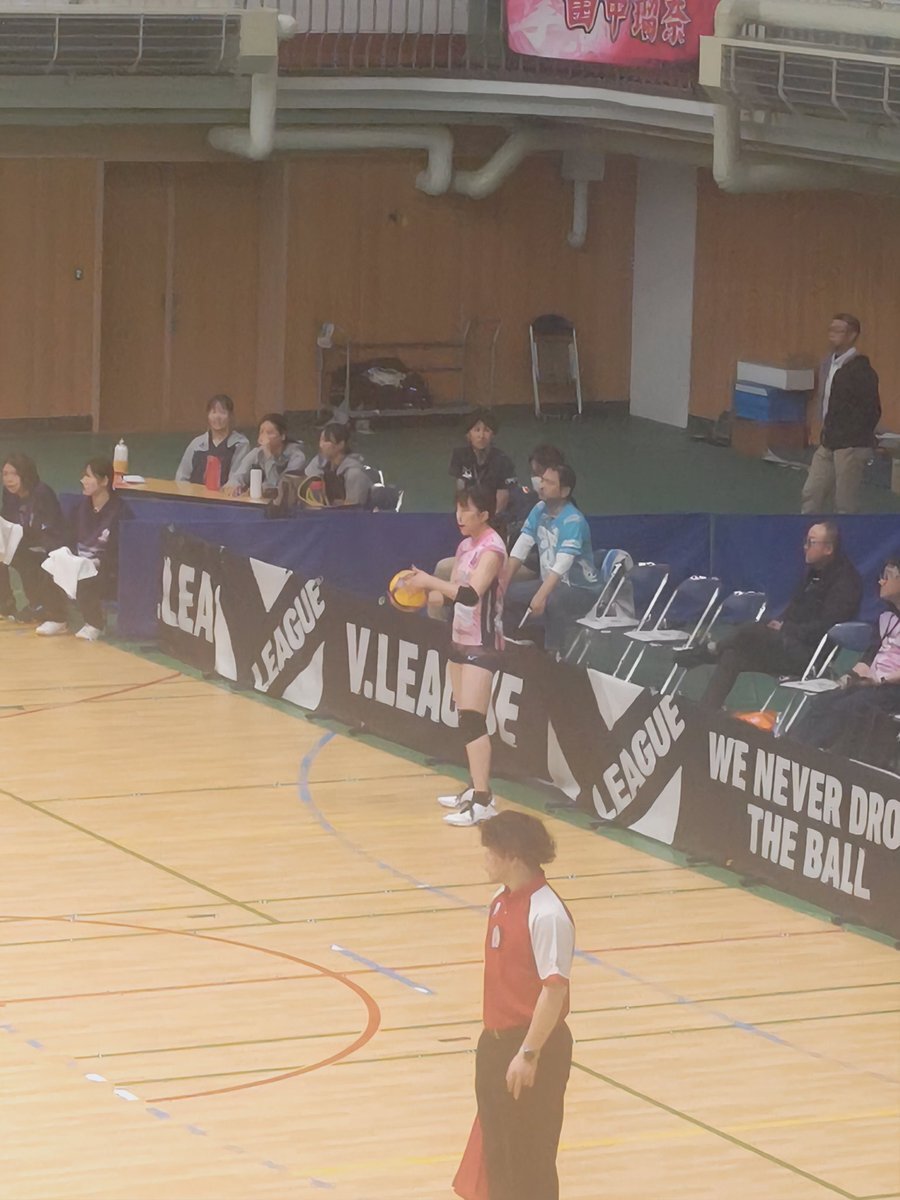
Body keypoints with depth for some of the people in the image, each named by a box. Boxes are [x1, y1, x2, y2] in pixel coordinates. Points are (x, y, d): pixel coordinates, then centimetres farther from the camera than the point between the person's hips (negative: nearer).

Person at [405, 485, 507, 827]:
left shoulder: (492, 549, -16)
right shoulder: (465, 545, 11)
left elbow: (470, 594, -29)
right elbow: (453, 592, 17)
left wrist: (431, 581, -27)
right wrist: (429, 594, -1)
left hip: (482, 645, -9)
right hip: (460, 640, 9)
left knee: (472, 718, -15)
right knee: (464, 718, 11)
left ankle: (483, 801, -18)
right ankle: (475, 790, 20)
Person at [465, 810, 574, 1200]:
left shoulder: (546, 914, -21)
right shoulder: (501, 902, 7)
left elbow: (555, 989, -22)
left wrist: (528, 1054, -22)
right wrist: (493, 1036, 16)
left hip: (532, 1048, -9)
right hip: (496, 1041, 9)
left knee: (530, 1157, 1)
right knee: (497, 1150, 17)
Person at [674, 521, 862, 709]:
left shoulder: (846, 579, -13)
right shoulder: (813, 571, 15)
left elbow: (825, 627, -19)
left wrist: (785, 629, -13)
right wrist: (778, 624, -1)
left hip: (809, 654, -9)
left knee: (751, 631, -25)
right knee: (732, 656, -9)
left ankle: (710, 649, -1)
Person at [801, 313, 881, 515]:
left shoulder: (860, 369, -15)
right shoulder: (828, 364, 10)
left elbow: (871, 411, -16)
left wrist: (851, 440, -14)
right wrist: (825, 434, 11)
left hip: (851, 446, -8)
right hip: (828, 445, 8)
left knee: (845, 505, 0)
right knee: (811, 495, 9)